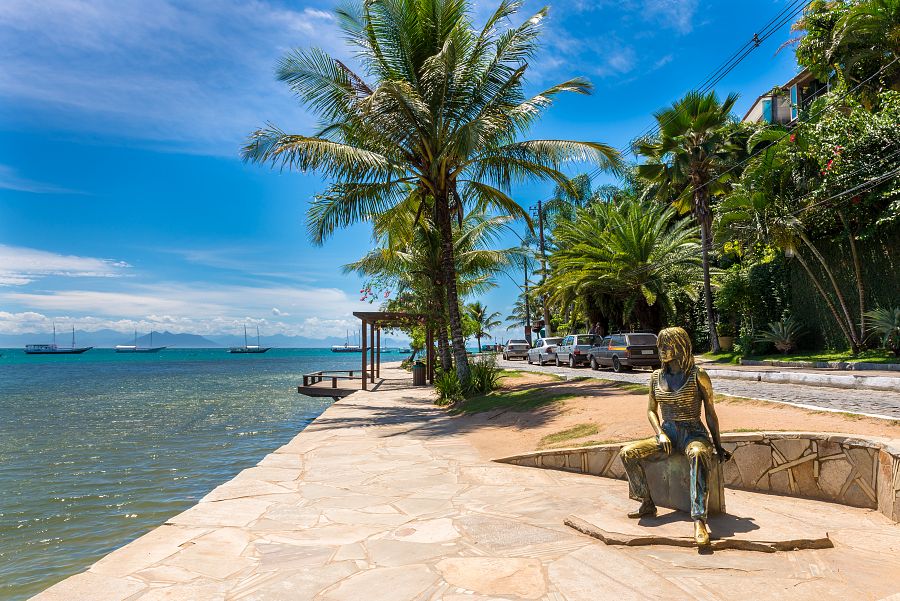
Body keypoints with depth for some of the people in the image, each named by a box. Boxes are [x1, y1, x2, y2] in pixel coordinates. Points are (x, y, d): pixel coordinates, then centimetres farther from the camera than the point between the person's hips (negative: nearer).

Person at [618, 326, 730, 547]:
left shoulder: (698, 376, -4)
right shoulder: (656, 377, 9)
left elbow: (710, 414, 1)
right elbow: (651, 410, 15)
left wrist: (718, 446, 0)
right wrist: (660, 434, -2)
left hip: (693, 434, -4)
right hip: (667, 433, 5)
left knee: (699, 454, -41)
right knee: (627, 452, -18)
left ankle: (699, 520, -44)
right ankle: (647, 503, -4)